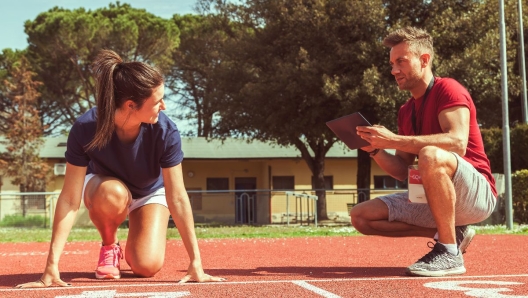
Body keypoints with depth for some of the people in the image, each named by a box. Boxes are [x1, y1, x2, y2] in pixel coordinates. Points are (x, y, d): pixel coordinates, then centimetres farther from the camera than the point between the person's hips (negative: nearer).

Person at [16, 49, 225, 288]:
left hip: (151, 193, 0)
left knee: (147, 266, -22)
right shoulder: (85, 129, -35)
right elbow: (70, 200, -33)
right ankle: (109, 247, -6)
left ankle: (131, 247, 16)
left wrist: (195, 263, -31)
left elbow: (177, 198, -29)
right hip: (102, 185, 0)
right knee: (112, 194, -38)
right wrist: (52, 266, -36)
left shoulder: (165, 131, -34)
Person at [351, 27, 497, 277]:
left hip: (477, 194, -8)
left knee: (430, 155, -38)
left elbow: (458, 143, -28)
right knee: (361, 216, 0)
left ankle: (450, 253, -24)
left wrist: (393, 140, -29)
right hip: (434, 197, 8)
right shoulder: (406, 111, 13)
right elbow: (403, 172, 12)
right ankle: (449, 233, 1)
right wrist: (376, 150, -7)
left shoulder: (447, 89, -9)